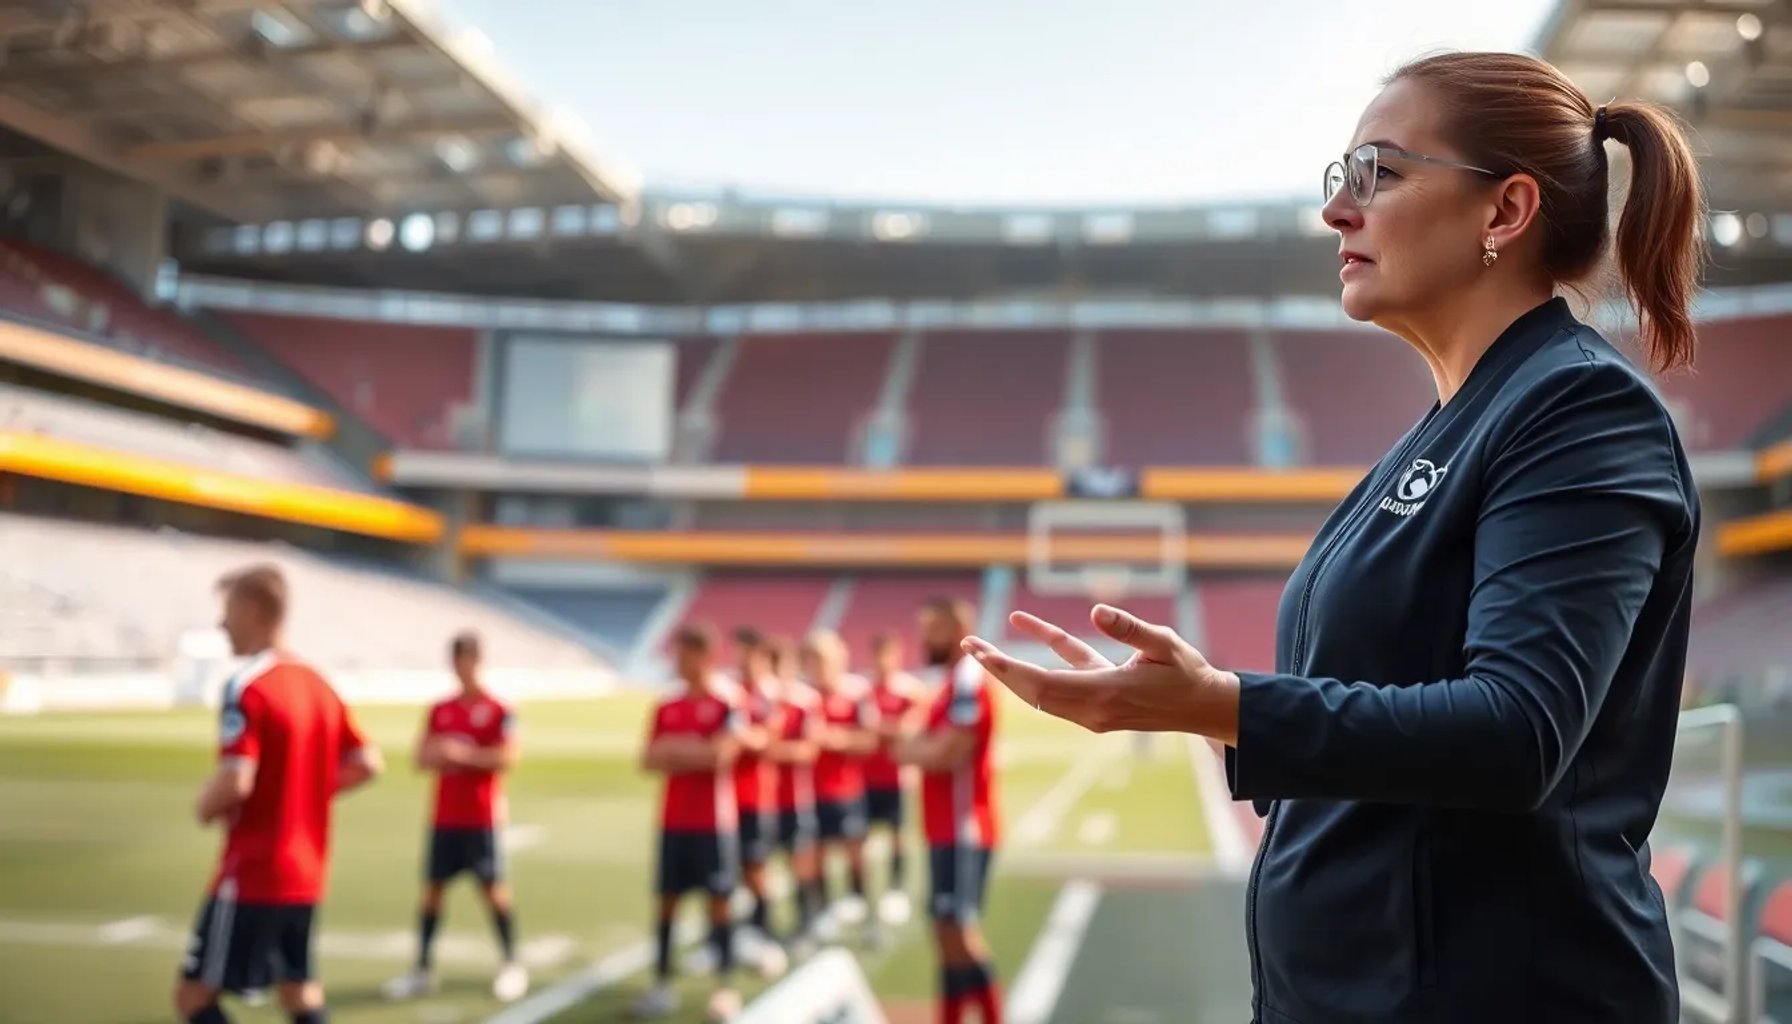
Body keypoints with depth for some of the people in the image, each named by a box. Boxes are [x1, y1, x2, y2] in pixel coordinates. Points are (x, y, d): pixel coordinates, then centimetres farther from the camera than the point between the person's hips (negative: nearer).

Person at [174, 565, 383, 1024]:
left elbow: (236, 782, -26)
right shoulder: (316, 683, 9)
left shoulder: (247, 686, -16)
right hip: (306, 877, 8)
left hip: (252, 877, -8)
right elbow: (367, 763, 12)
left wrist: (206, 806, -5)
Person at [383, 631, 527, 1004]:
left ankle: (512, 965, 11)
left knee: (493, 889, -2)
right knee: (432, 889, 5)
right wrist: (438, 754, -12)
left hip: (482, 819, -5)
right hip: (444, 818, 5)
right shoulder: (439, 711, 9)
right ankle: (422, 969, 13)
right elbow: (421, 758, 10)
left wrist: (465, 754, -21)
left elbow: (508, 757, -15)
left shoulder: (498, 711, -6)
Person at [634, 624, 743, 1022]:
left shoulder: (726, 708, -6)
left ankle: (726, 987, 8)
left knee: (719, 899, 1)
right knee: (668, 900, 7)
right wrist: (694, 754, -12)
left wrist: (675, 750, -10)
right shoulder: (666, 710, 9)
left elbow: (720, 754, -19)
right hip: (673, 822, 5)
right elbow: (649, 759, 3)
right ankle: (662, 983, 15)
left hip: (714, 821, -5)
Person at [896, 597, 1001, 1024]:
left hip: (963, 830, -10)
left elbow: (947, 755, -22)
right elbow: (932, 745, 18)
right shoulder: (953, 682, 16)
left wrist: (910, 751, -5)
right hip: (948, 829, 10)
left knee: (959, 928, -8)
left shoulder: (969, 683, -16)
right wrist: (914, 742, -2)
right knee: (948, 929, 13)